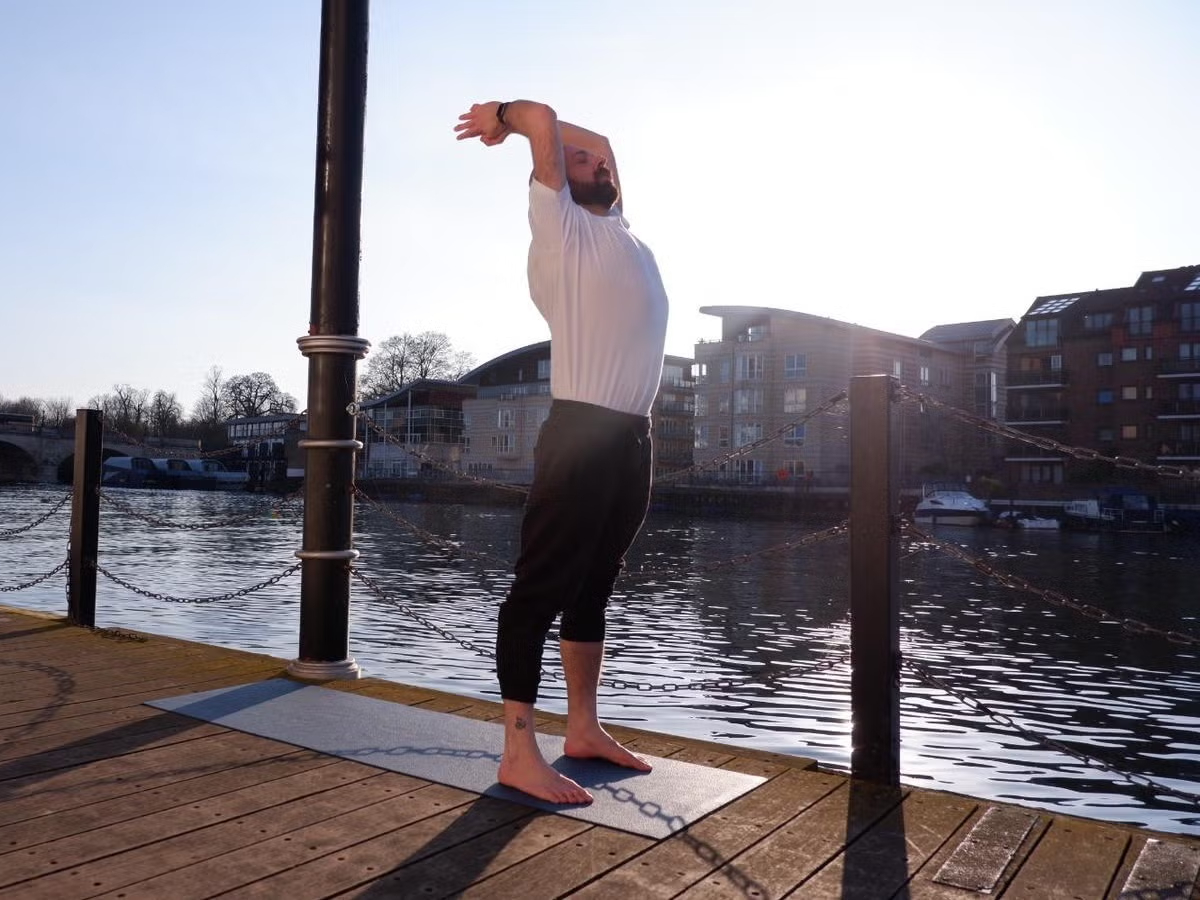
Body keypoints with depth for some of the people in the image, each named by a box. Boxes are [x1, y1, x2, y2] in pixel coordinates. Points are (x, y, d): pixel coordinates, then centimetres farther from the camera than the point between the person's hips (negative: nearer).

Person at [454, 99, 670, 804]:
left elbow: (601, 142, 34)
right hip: (582, 434, -8)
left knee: (593, 590, 12)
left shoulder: (619, 228, 23)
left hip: (635, 440, 8)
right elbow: (544, 121, -4)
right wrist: (506, 116, 17)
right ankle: (520, 752, -2)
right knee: (541, 589, -6)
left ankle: (585, 728, 22)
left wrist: (505, 121, 32)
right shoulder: (559, 226, 3)